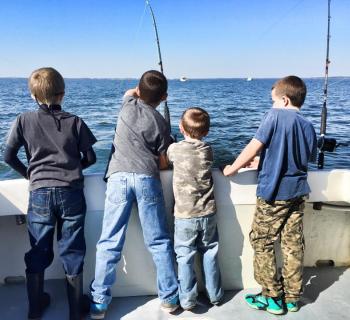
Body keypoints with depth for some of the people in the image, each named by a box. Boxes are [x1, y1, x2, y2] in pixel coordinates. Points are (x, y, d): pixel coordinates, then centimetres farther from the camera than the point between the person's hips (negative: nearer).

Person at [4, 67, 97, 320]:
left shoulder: (24, 121, 0)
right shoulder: (74, 122, -1)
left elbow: (9, 156, 1)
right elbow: (90, 157, 2)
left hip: (40, 193, 1)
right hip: (71, 192, 0)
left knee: (38, 251, 15)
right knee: (72, 251, 9)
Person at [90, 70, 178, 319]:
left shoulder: (128, 105, 11)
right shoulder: (160, 123, 7)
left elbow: (131, 92, 37)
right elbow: (163, 163, 8)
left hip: (118, 177, 1)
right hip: (147, 179, -1)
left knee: (109, 243, 6)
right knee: (159, 242, 9)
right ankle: (169, 298, 18)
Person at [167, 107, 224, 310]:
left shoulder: (174, 149, -8)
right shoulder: (207, 150, -1)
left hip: (185, 216, -3)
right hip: (208, 214, 3)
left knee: (185, 257, 8)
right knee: (210, 254, 16)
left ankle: (188, 300, 15)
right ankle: (215, 295, 29)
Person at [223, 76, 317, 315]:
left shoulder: (276, 115, -10)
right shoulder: (308, 126, 8)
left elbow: (254, 146, -16)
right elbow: (310, 158, 16)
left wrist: (233, 168, -2)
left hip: (273, 193, -6)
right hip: (298, 192, 7)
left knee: (262, 244, 7)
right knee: (294, 245, 13)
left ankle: (273, 298, 15)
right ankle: (292, 298, 24)